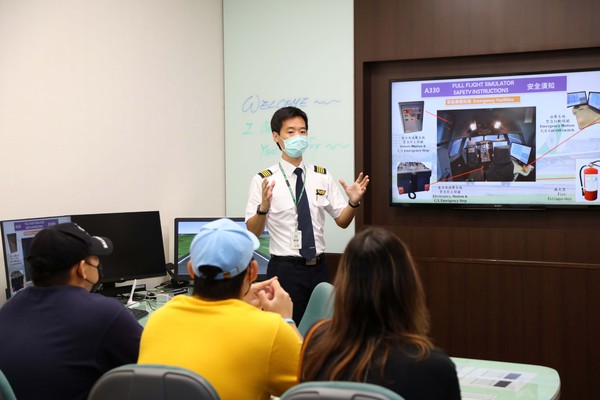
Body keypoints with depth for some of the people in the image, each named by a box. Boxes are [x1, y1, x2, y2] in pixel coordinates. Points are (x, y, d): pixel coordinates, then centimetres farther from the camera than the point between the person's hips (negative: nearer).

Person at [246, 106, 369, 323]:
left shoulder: (322, 176, 5)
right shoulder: (264, 180, -6)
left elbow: (342, 221, 9)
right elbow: (252, 233, -9)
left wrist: (354, 202, -10)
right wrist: (263, 206, -27)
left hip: (318, 268, 4)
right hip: (285, 270, -4)